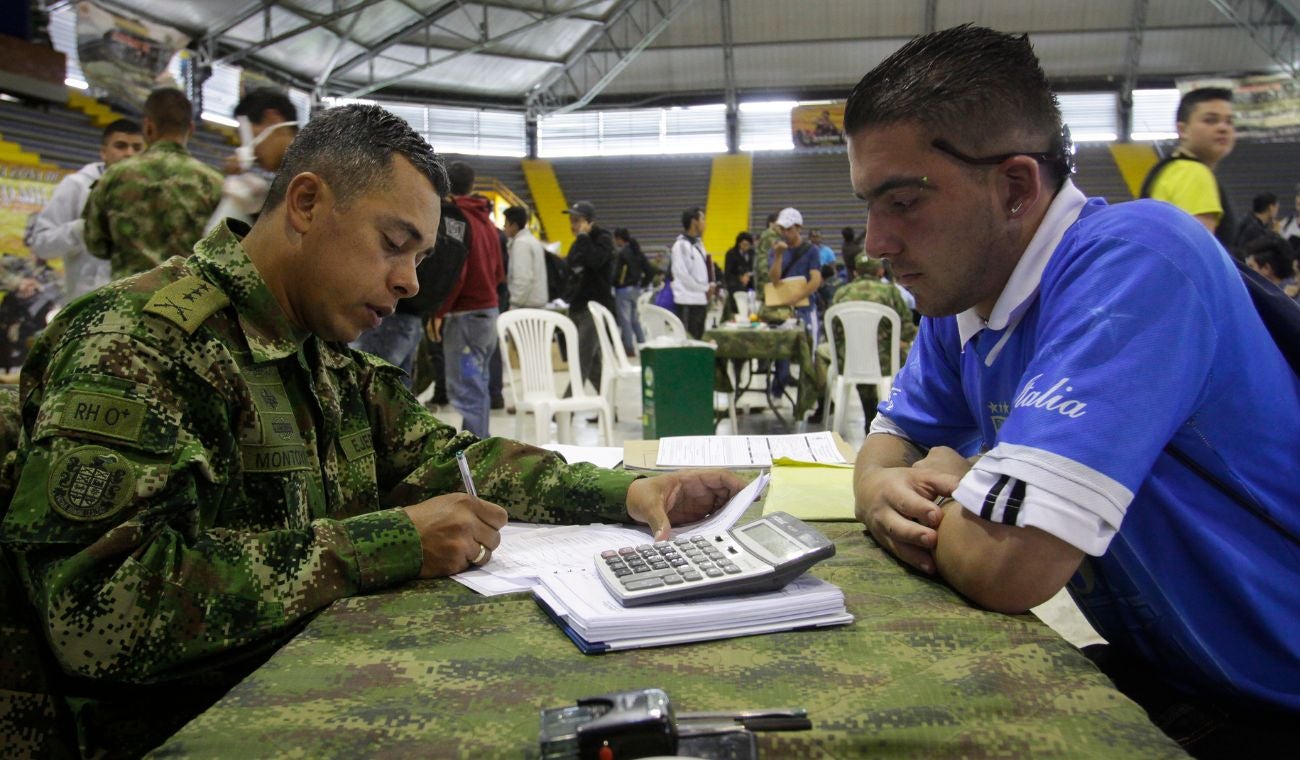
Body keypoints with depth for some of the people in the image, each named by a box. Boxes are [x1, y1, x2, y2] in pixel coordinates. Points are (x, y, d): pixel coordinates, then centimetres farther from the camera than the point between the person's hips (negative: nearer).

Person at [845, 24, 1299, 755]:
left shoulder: (1135, 259, -27)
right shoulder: (962, 288, -1)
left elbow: (1001, 564, -35)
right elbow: (893, 440, 11)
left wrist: (943, 478, -12)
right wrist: (882, 488, -13)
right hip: (1157, 669, 7)